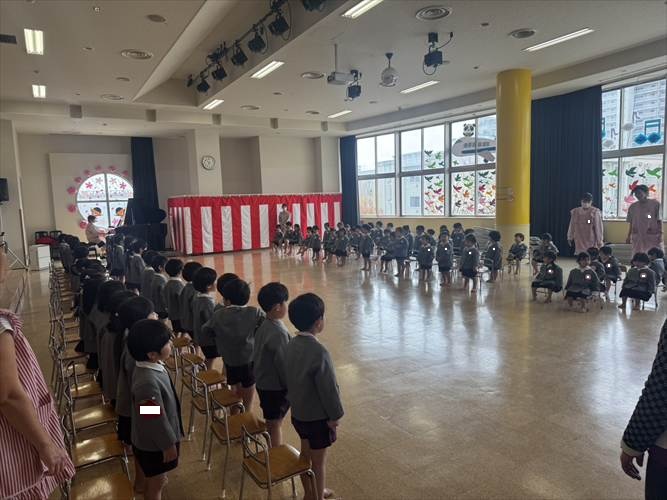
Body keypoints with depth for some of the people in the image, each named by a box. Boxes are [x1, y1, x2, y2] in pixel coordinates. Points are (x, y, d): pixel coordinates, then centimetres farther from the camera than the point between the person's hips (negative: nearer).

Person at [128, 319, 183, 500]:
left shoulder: (151, 365, -9)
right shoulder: (148, 383, -40)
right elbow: (156, 420, -28)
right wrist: (169, 445, -15)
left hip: (155, 440, 8)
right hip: (154, 444, -8)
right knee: (156, 483, 18)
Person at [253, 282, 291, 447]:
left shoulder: (263, 326, 1)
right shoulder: (278, 332, -26)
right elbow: (283, 364, -22)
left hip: (263, 383, 8)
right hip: (276, 387, -8)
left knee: (272, 422, 21)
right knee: (275, 423, 6)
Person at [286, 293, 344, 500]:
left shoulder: (292, 345, -4)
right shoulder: (319, 352, -30)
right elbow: (328, 388, -24)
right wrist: (335, 415, -10)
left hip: (298, 413, 8)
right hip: (318, 417, -8)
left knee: (305, 453, 24)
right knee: (318, 461, 11)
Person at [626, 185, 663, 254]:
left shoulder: (655, 204, -3)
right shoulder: (633, 207, 7)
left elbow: (659, 220, -2)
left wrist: (660, 234, -8)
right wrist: (629, 236, 7)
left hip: (653, 237, -3)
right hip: (638, 238, 3)